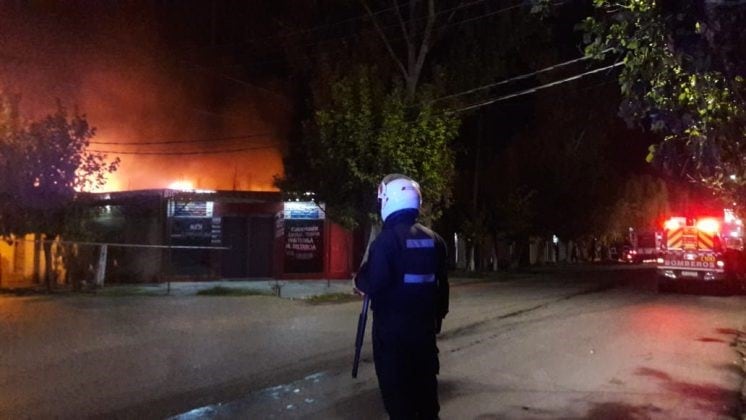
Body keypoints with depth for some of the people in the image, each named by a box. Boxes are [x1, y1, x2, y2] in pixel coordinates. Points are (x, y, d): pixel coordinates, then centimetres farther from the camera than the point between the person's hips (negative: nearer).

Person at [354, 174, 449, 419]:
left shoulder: (387, 239, -16)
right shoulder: (434, 239, 6)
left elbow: (373, 283, -22)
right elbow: (441, 284, 12)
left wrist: (359, 280, -1)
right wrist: (438, 316, 24)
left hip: (391, 326, -6)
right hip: (424, 323, 6)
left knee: (395, 383, 4)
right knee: (425, 378, 18)